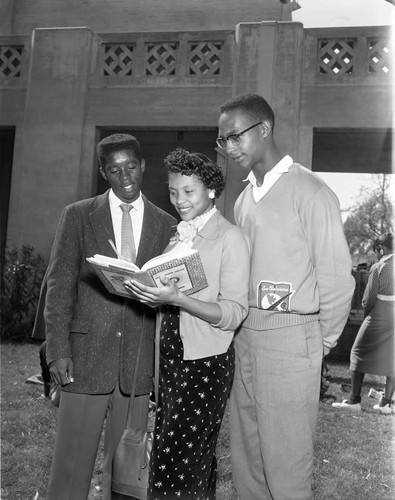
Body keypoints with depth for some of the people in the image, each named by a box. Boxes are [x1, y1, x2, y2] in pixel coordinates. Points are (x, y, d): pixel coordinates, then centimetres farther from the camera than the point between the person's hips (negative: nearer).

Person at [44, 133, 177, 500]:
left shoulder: (167, 225, 7)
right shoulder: (77, 216, 4)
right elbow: (59, 287, 1)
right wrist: (58, 349, -7)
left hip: (140, 362, 1)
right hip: (86, 357, -1)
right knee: (71, 463, 5)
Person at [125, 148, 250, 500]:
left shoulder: (229, 237, -6)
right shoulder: (178, 236, 12)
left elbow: (235, 312, -13)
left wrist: (177, 299, -24)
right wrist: (151, 293, 1)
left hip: (206, 361, -6)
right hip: (171, 357, 6)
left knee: (179, 459, -6)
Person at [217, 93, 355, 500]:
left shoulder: (309, 192, -8)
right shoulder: (244, 199, 14)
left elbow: (337, 278, -8)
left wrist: (320, 343, 0)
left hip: (289, 338, -6)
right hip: (245, 336, 7)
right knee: (246, 463, 15)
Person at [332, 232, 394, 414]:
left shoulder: (378, 267, -11)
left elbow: (369, 298, -10)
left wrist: (367, 313, 9)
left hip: (379, 318, -5)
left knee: (359, 353, 6)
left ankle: (354, 400, 7)